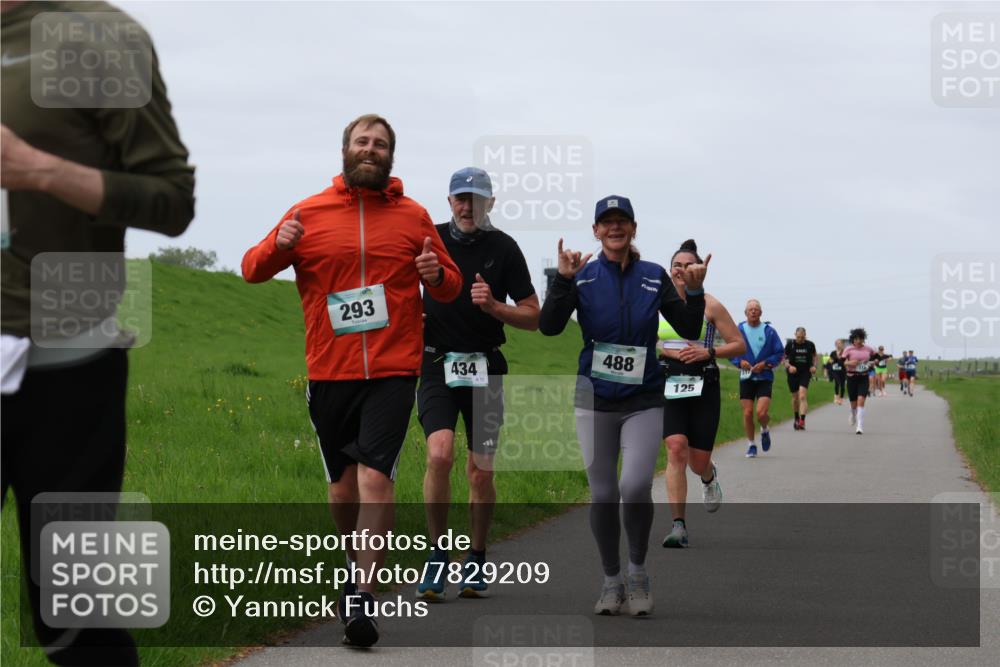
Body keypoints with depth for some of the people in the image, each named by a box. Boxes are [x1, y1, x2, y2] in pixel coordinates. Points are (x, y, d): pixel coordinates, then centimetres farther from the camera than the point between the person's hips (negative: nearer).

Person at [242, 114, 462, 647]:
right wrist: (277, 246, -13)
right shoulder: (309, 213, 7)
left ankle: (362, 596, -18)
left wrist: (437, 275, -8)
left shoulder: (413, 217, 8)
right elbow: (252, 270, 8)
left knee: (375, 476, -16)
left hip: (393, 371, -1)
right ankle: (357, 561, 36)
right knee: (343, 486, 9)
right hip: (329, 373, 2)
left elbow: (451, 286, 16)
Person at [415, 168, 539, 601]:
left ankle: (476, 560, 19)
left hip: (484, 367, 0)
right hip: (437, 364, 0)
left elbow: (533, 318, 2)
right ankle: (437, 556, -8)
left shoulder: (503, 248, 0)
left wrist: (493, 306, -14)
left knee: (481, 472, 1)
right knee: (440, 454, -20)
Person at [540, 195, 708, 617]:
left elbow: (689, 330, 3)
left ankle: (638, 572, 3)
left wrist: (694, 292, -13)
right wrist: (563, 280, -21)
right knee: (602, 495, 1)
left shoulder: (655, 277, 3)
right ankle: (611, 581, 17)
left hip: (643, 400, 0)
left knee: (635, 486, -18)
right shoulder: (582, 277, 0)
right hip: (594, 399, 1)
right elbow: (549, 327, -11)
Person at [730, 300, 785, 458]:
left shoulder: (769, 331, 0)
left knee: (762, 412, -14)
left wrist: (766, 364, -12)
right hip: (746, 378, 2)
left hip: (764, 377, -2)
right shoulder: (738, 331, 3)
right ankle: (751, 445, 15)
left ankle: (765, 430, 19)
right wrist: (740, 362, -11)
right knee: (747, 413, -1)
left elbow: (780, 353, 3)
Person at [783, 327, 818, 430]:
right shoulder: (790, 344, -2)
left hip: (805, 373, -1)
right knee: (795, 397, 11)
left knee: (802, 396, -18)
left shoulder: (810, 345, 0)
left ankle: (802, 421, -23)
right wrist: (789, 366, -15)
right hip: (793, 373, 2)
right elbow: (785, 358, 4)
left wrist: (814, 366, -2)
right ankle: (796, 419, 34)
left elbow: (814, 356, 15)